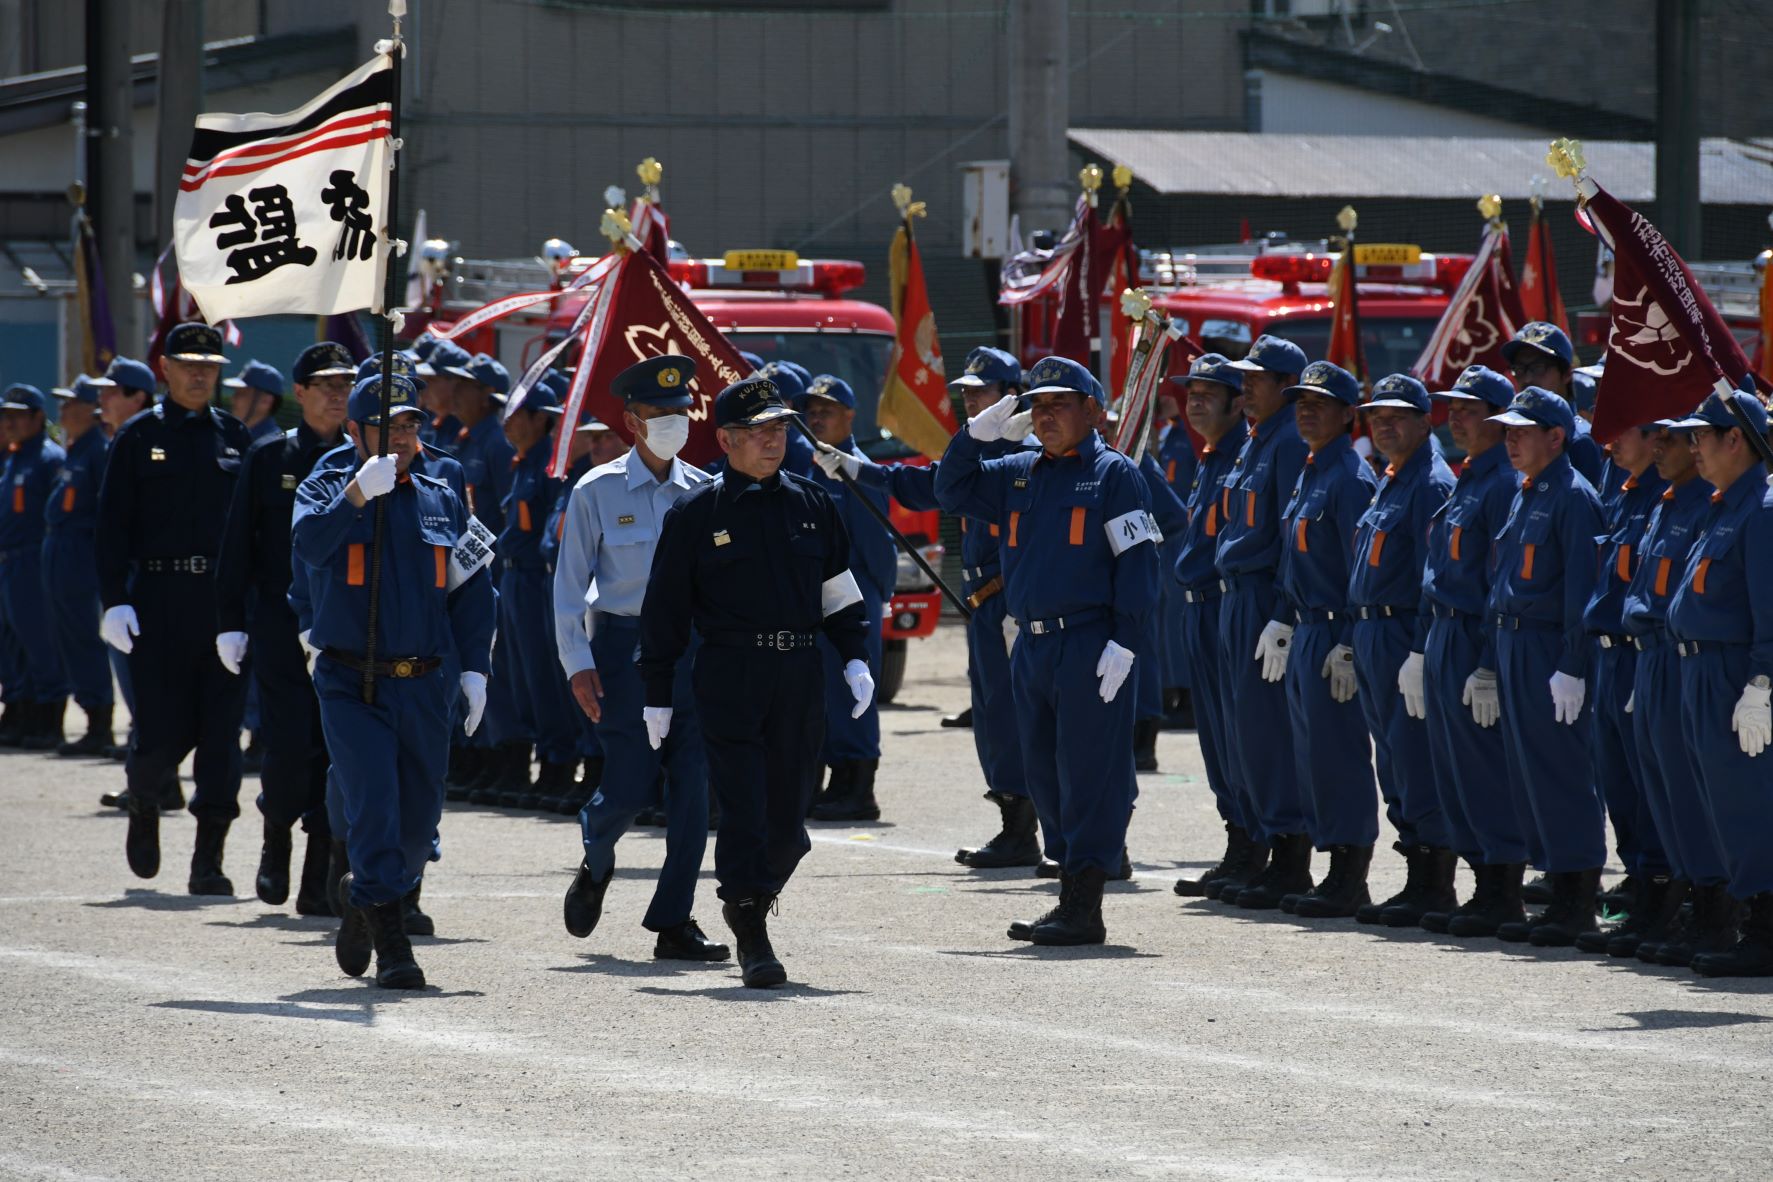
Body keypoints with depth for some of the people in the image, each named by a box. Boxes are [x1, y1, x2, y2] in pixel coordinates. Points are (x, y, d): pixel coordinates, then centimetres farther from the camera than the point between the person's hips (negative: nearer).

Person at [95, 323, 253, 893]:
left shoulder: (235, 438, 11)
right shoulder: (139, 437, 4)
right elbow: (113, 524, 0)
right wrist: (115, 600, -9)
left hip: (225, 599, 2)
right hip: (160, 600, -2)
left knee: (221, 732, -3)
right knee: (164, 732, -5)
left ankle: (208, 861, 0)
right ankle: (143, 802, 28)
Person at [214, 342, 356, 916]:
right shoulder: (268, 457, 4)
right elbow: (237, 545, 5)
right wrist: (231, 622, -1)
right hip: (281, 627, -1)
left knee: (338, 752, -2)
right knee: (290, 747, -8)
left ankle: (318, 882, 4)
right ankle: (277, 834, 22)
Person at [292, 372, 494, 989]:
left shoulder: (442, 500, 12)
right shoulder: (326, 489, 1)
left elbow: (472, 589, 13)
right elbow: (309, 544, -20)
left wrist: (474, 667, 3)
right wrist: (358, 494, -34)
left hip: (425, 685, 4)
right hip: (352, 684, -4)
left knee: (418, 819, 9)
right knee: (375, 808, -14)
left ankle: (362, 897, 37)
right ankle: (392, 949, -12)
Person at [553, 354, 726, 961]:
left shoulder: (702, 490, 9)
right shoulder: (598, 491, 0)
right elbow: (569, 584, 1)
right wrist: (578, 664, -7)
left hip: (692, 645, 3)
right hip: (624, 646, -3)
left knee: (693, 787, -4)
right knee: (629, 784, -7)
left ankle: (674, 924, 2)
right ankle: (595, 866, 26)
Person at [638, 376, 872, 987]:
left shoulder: (811, 505, 10)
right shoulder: (695, 514, -1)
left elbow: (840, 592, 17)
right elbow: (664, 608, 3)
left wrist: (856, 659, 4)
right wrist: (657, 695, 1)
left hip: (800, 674, 4)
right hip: (729, 677, -4)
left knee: (788, 810, 6)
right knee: (744, 809, -9)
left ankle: (748, 905, 30)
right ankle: (754, 938, -5)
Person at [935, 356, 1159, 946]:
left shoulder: (1114, 474, -3)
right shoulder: (1018, 474, 16)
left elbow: (1137, 562, -8)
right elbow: (952, 490, 21)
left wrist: (1124, 643, -16)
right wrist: (977, 434, 5)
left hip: (1090, 649, -7)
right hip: (1032, 648, 7)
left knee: (1088, 772, -6)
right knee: (1044, 775, 10)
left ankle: (1084, 908, -5)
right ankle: (1071, 896, 17)